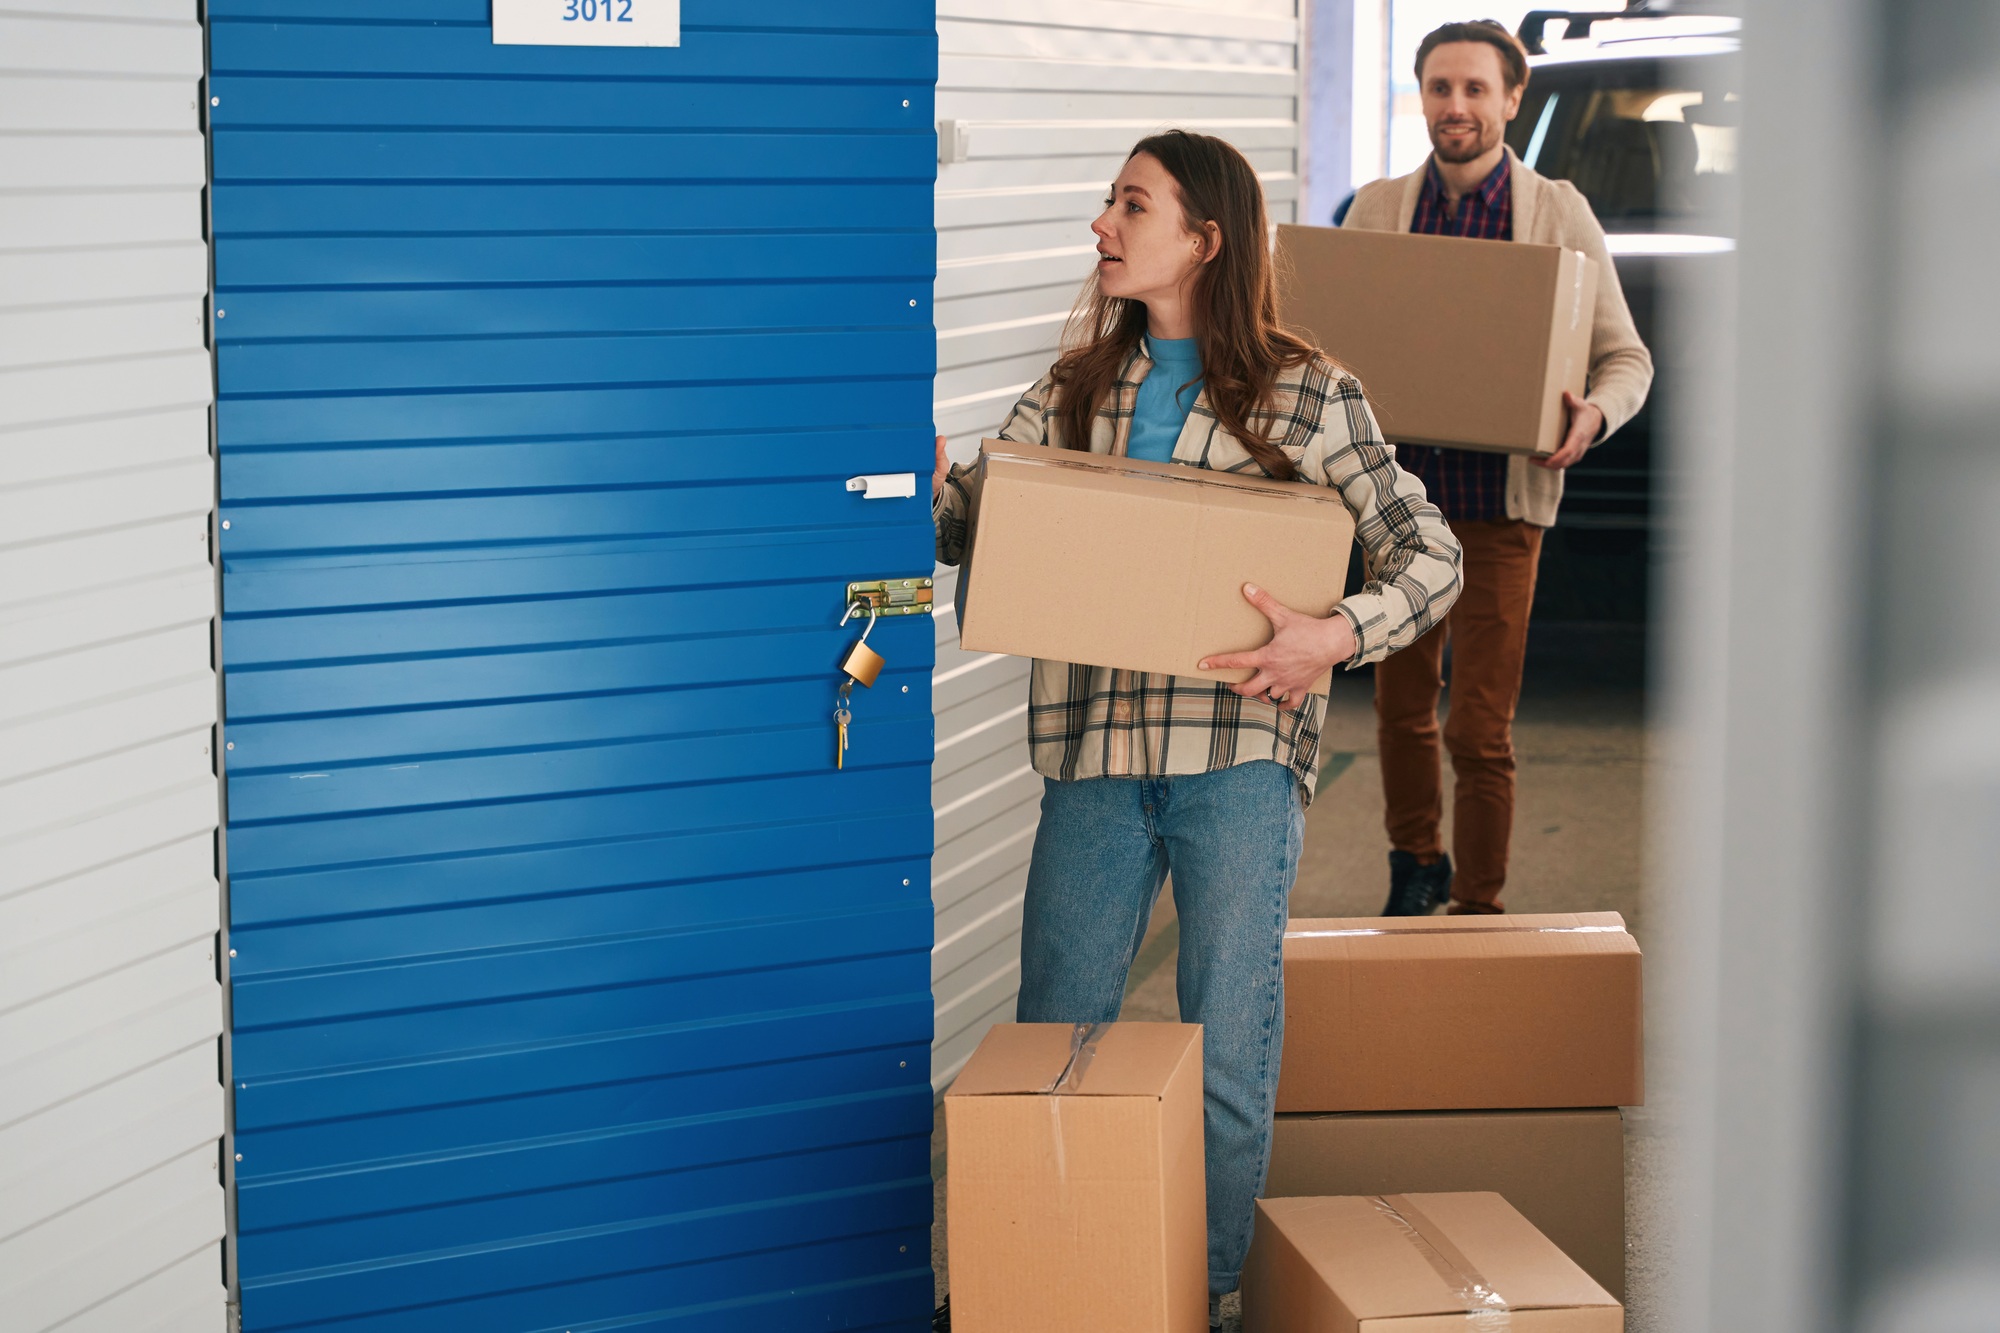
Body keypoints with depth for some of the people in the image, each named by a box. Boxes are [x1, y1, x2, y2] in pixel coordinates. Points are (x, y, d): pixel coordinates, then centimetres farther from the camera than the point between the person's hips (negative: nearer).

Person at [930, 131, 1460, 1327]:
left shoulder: (1303, 396, 1)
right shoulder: (1078, 387, 12)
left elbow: (1432, 556, 1)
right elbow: (968, 521, 6)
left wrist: (1337, 635, -17)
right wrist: (921, 474, -16)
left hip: (1240, 752, -3)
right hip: (1096, 749, 3)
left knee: (1228, 1054, 3)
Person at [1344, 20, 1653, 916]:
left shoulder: (1559, 215, 0)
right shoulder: (1376, 211, 6)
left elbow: (1626, 357, 4)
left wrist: (1593, 415, -18)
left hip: (1499, 505, -3)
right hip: (1397, 496, 3)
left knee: (1479, 732, -4)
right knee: (1399, 707, 14)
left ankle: (1477, 910, 10)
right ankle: (1415, 867, 37)